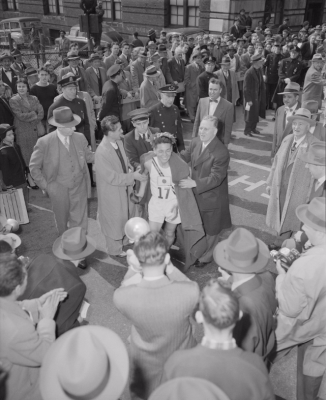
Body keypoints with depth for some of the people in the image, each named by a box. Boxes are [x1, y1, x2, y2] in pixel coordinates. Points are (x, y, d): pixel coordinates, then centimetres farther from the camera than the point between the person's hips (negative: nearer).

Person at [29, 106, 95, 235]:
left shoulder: (80, 137, -6)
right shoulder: (44, 142, -14)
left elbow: (88, 156, 11)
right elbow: (34, 167, -3)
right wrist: (45, 186, -5)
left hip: (79, 187, 2)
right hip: (59, 190, -1)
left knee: (80, 224, 8)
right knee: (62, 222, 19)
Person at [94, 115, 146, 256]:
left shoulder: (119, 142, -6)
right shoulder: (101, 152, -32)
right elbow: (112, 177, -28)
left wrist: (129, 167, -10)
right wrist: (133, 176, -27)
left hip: (124, 187, 8)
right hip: (112, 192, -7)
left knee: (126, 214, 27)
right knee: (114, 220, 14)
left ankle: (124, 239, 54)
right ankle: (115, 249, 39)